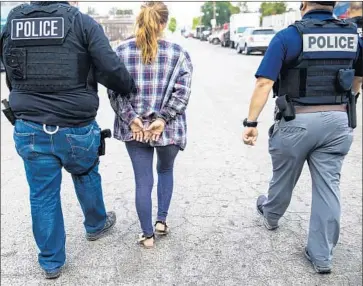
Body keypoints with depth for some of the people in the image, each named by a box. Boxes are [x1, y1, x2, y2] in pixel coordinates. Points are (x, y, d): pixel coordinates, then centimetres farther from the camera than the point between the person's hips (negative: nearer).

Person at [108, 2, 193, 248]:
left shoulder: (121, 51, 1)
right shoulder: (178, 53, -3)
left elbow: (114, 90, -5)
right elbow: (182, 92, -12)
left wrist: (131, 118, -8)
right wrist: (163, 119, -12)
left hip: (134, 128, 1)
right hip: (169, 128, -1)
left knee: (143, 180, 10)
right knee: (166, 171, 25)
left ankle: (148, 235, 21)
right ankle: (162, 221, 28)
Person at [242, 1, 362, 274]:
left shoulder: (288, 36, -9)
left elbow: (264, 83, -17)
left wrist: (251, 123, -14)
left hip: (298, 122, -3)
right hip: (338, 121, 4)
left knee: (284, 177, 19)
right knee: (329, 185, 8)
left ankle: (271, 215, 47)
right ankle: (322, 255, 17)